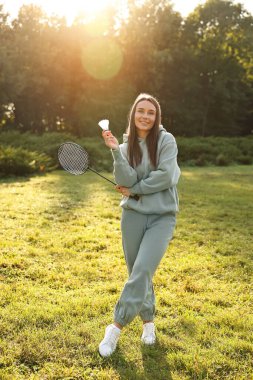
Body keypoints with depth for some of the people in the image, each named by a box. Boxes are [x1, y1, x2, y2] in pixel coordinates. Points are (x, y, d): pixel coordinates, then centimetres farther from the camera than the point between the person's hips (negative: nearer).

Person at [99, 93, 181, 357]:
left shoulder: (166, 140, -4)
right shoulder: (127, 146, 5)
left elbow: (165, 176, -16)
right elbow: (126, 181, -10)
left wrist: (134, 189, -7)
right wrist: (115, 151, -19)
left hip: (162, 216, -3)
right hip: (133, 215, 3)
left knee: (142, 270, -15)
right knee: (137, 273, 9)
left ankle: (117, 326, -1)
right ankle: (148, 321, 30)